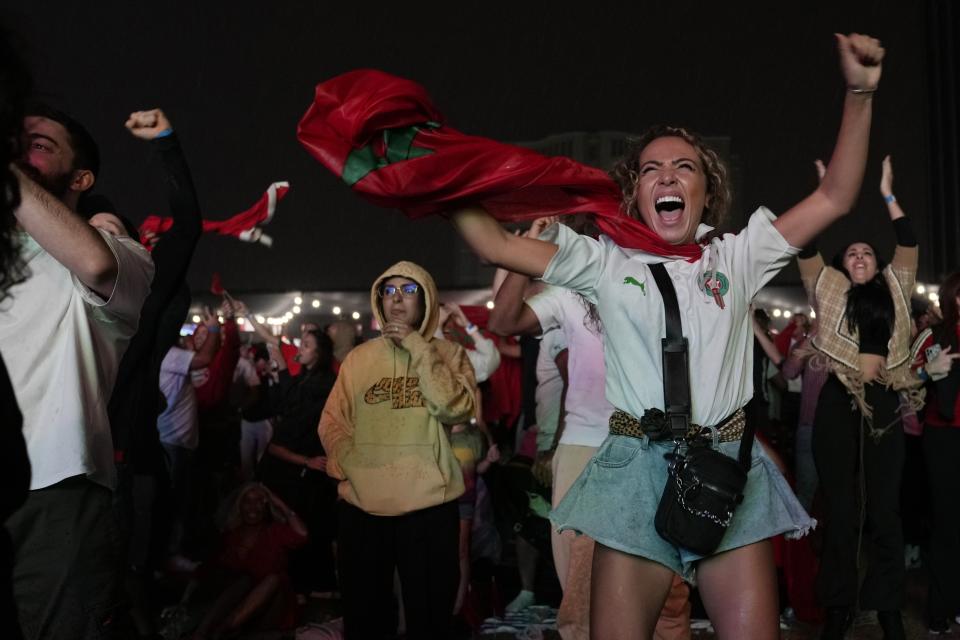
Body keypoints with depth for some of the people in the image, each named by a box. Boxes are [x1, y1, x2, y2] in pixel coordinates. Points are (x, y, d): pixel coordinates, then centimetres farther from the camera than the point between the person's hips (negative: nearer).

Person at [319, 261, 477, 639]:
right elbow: (332, 422, 9)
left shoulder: (448, 354, 5)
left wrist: (419, 349, -12)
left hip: (428, 504, -2)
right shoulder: (359, 357, 11)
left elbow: (457, 409, -13)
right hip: (361, 505, 2)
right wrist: (353, 465, -8)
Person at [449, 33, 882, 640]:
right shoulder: (607, 263, 10)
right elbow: (497, 245, 6)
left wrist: (860, 93, 4)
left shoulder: (735, 258, 13)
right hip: (637, 470, -1)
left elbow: (834, 198, 10)